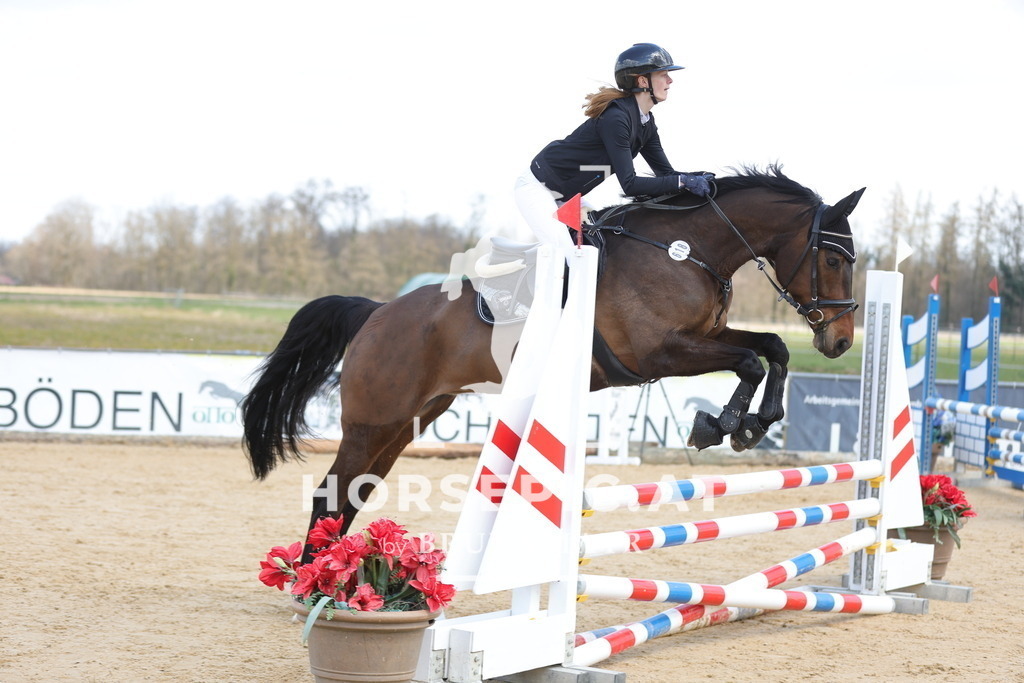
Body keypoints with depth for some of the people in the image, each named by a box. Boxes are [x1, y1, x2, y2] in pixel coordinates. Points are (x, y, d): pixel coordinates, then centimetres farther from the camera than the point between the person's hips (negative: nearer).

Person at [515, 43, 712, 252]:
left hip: (565, 198, 10)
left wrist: (698, 179, -15)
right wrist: (682, 181, -31)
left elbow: (665, 173, 4)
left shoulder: (646, 122, 1)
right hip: (538, 187, -10)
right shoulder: (616, 118, -28)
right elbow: (629, 185, -31)